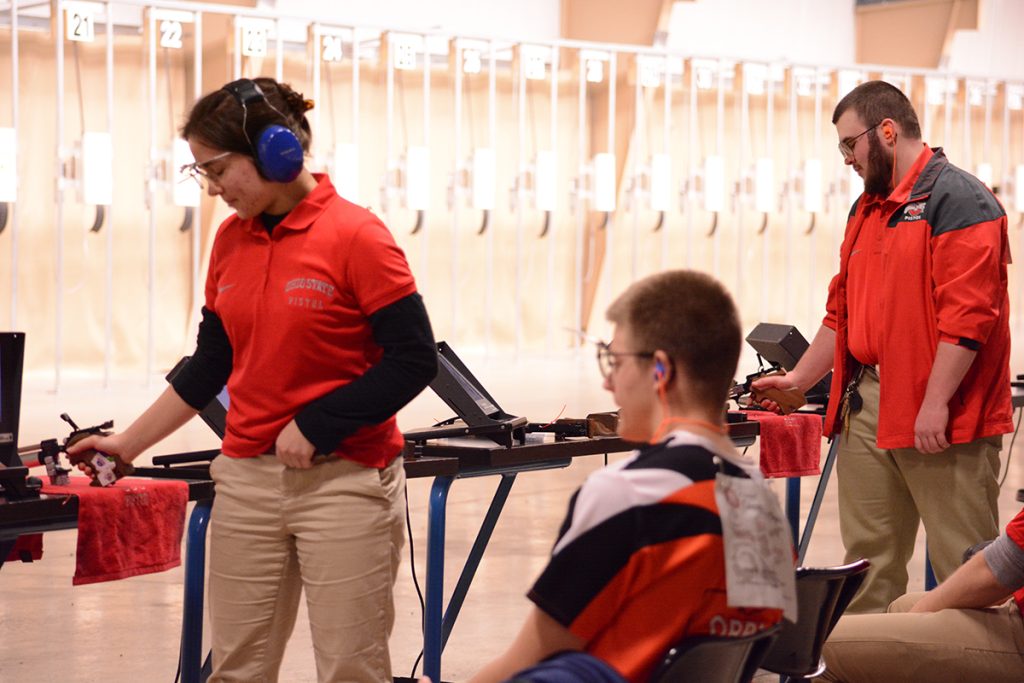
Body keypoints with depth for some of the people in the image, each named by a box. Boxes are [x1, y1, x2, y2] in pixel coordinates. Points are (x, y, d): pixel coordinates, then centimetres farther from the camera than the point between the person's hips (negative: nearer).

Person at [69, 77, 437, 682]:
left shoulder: (355, 235, -11)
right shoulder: (231, 241, 8)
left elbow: (414, 359, -12)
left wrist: (315, 427, -14)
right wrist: (128, 445, 15)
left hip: (345, 481, -5)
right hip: (247, 480, 6)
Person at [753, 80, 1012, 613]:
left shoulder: (957, 199, -9)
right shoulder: (867, 209, 19)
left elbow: (968, 313, -17)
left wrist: (936, 403, -21)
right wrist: (799, 380, 21)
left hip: (938, 416, -8)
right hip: (866, 408, 9)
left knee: (963, 567, -4)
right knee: (867, 557, 11)